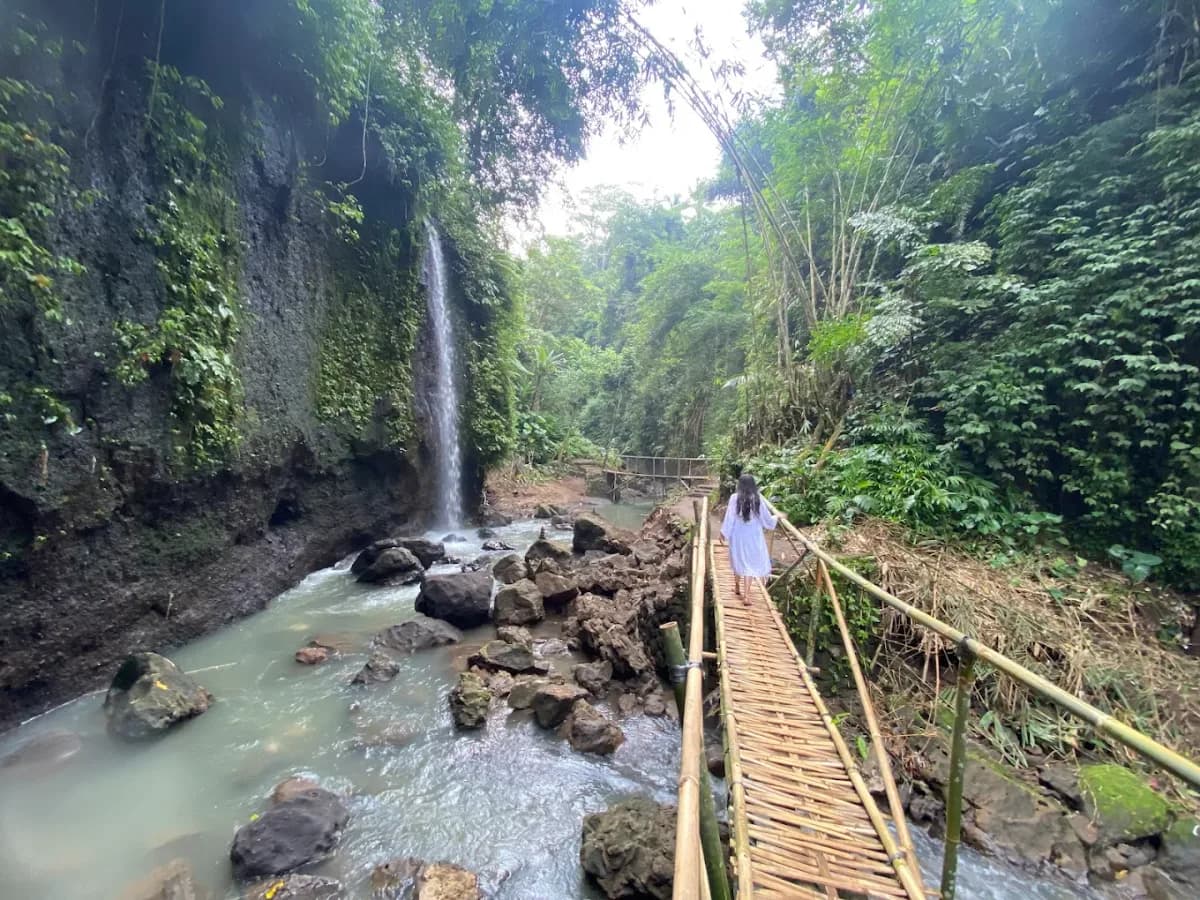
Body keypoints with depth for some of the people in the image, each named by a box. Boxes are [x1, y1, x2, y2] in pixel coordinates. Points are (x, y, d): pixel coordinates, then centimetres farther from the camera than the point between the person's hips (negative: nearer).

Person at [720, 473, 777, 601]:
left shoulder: (734, 498, -13)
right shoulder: (757, 499, -11)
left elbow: (729, 517, -9)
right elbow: (767, 519, -2)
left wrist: (723, 532, 3)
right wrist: (776, 518, 19)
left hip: (738, 536, 1)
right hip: (753, 537, -1)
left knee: (738, 561, 20)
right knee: (750, 563, 5)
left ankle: (737, 588, 36)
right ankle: (746, 595, 1)